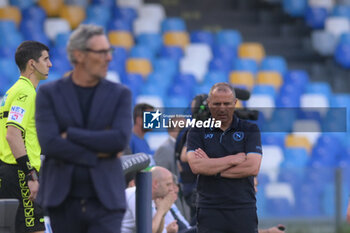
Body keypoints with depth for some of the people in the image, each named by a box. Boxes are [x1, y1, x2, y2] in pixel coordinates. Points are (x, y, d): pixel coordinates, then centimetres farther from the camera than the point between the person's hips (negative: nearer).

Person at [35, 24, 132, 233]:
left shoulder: (120, 94, 7)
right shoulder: (49, 93, 4)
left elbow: (121, 139, -9)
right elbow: (48, 143, -10)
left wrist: (70, 135, -9)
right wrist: (98, 154, -9)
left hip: (105, 200, 0)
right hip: (62, 201, 0)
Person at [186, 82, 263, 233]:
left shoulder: (249, 130, 7)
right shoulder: (198, 131, 8)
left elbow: (253, 167, -6)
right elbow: (196, 166, -9)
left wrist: (212, 167, -6)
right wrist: (235, 159, -7)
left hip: (243, 208, 0)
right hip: (209, 210, 0)